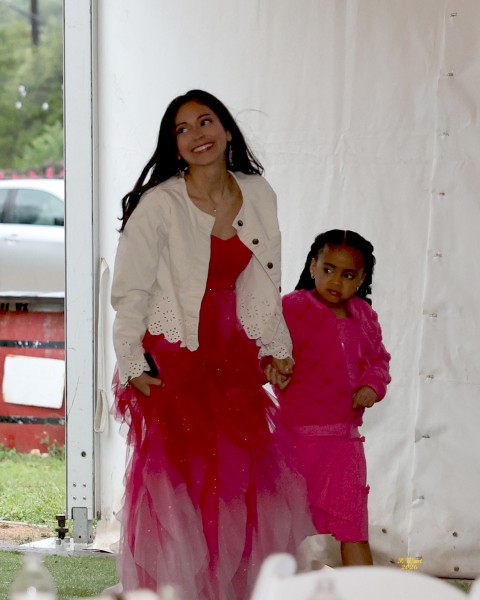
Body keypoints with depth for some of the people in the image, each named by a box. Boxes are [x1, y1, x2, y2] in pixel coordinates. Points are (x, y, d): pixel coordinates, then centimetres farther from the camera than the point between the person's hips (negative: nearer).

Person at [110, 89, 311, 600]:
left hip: (233, 357, 5)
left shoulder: (258, 195, 5)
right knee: (177, 482, -3)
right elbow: (129, 291, -7)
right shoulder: (160, 205, -10)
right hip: (173, 361, -5)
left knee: (242, 478, 5)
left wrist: (278, 347, 15)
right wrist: (132, 366, -9)